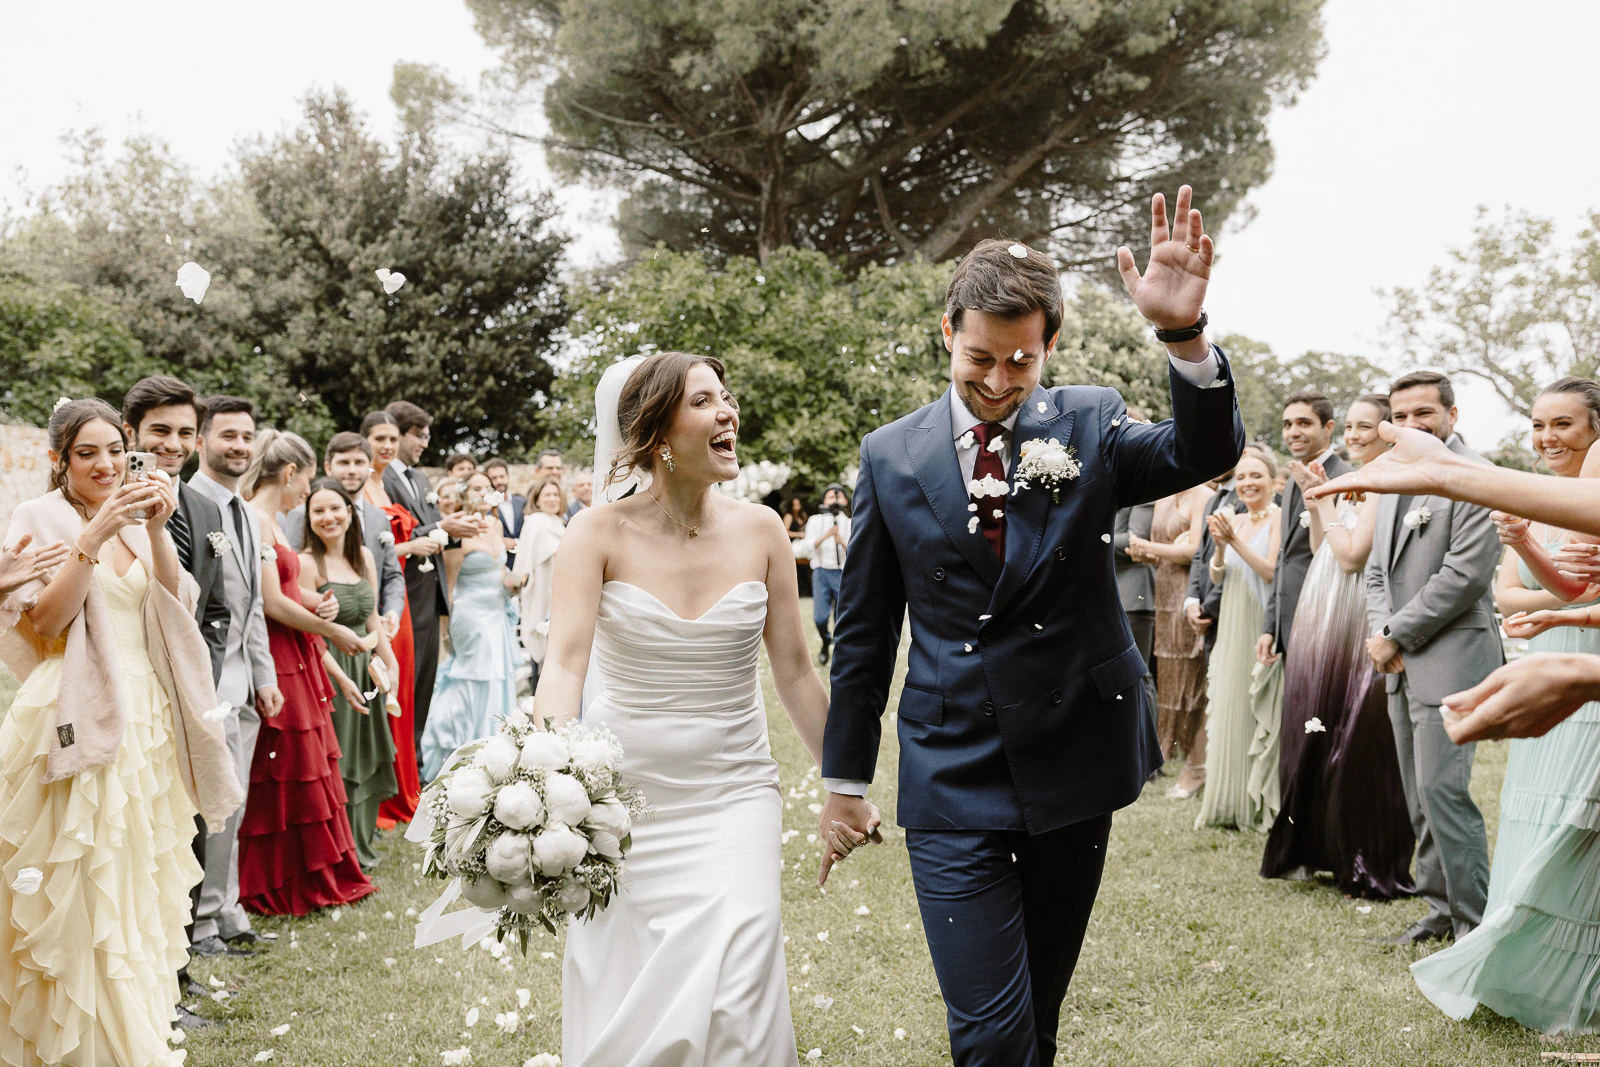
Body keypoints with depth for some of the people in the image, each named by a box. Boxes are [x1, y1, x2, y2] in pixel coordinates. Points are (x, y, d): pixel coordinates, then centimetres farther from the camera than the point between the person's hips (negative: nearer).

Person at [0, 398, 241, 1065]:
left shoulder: (134, 520, 13)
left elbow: (172, 605, 1)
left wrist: (156, 531, -13)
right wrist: (95, 535, -20)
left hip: (144, 718, 5)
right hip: (78, 720, -5)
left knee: (137, 880, 10)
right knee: (82, 894, -4)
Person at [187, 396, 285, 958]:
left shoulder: (248, 515, 17)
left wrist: (265, 674, 17)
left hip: (243, 683, 9)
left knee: (230, 806, 15)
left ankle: (226, 916, 25)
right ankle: (205, 924, 9)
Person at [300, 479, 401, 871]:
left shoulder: (364, 557, 8)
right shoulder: (307, 563, -13)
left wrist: (390, 662, 12)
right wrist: (341, 679, -18)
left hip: (365, 669, 7)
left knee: (364, 762, 14)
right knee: (333, 766, 0)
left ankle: (360, 851, 28)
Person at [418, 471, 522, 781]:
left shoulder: (494, 525, 9)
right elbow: (449, 586, -12)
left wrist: (510, 581, 2)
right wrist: (449, 628, -11)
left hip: (498, 615, 8)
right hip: (472, 617, -8)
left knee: (500, 683, 10)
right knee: (477, 688, -2)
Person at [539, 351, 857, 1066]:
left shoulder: (759, 531, -1)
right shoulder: (600, 533, -8)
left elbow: (794, 672, 6)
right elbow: (565, 663, -19)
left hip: (734, 790, 1)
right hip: (622, 789, -1)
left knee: (735, 1005, -11)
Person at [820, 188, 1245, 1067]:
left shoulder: (1088, 426, -2)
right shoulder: (891, 456, -1)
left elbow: (1207, 453, -19)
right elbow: (864, 629, 4)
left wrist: (1185, 334, -38)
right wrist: (844, 779, 7)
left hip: (1075, 762, 1)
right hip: (952, 780, -1)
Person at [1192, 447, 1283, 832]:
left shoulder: (1279, 518, -6)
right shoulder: (1233, 520, 13)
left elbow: (1272, 571, -15)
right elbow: (1217, 577, 9)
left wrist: (1236, 541, -19)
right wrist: (1220, 546, -9)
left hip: (1264, 628, -7)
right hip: (1232, 630, 7)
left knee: (1261, 713, -3)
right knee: (1229, 711, 9)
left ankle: (1262, 805, 5)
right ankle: (1229, 804, 17)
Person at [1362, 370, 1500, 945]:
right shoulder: (1395, 479, 17)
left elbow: (1464, 575, -18)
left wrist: (1396, 635, -12)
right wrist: (1379, 632, 1)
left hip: (1451, 656, -8)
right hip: (1403, 661, 8)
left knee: (1442, 789, -12)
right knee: (1420, 795, 11)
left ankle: (1477, 923, -3)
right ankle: (1441, 908, 20)